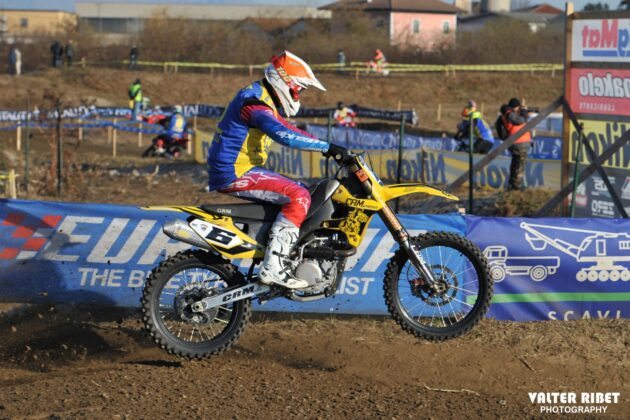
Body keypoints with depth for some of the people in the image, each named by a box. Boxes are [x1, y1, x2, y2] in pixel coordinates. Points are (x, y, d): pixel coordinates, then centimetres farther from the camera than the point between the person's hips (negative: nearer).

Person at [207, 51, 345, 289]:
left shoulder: (264, 100, 17)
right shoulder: (255, 102, -18)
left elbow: (286, 130, 24)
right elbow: (284, 135, -32)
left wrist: (326, 147, 16)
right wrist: (327, 147, -30)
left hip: (237, 170, 11)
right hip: (234, 173, -11)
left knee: (294, 195, 20)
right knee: (298, 197, -20)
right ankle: (273, 268, -25)